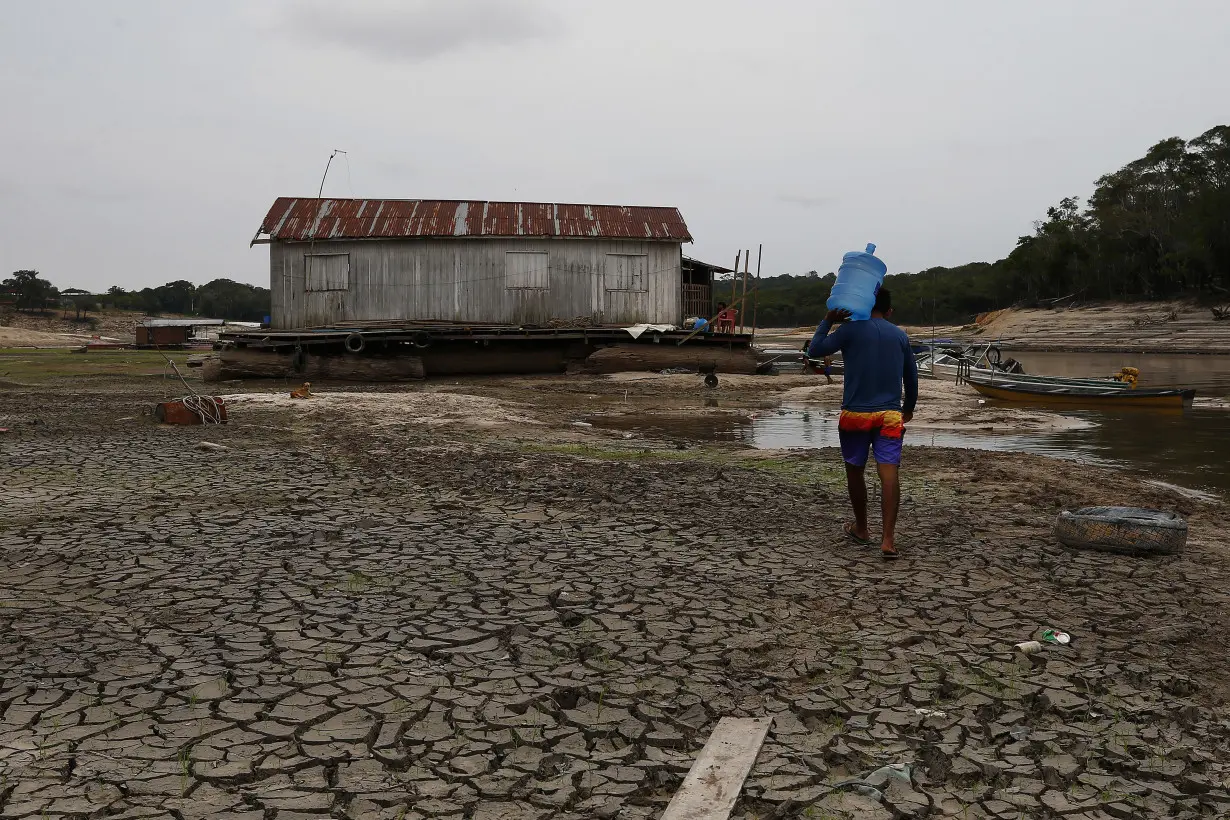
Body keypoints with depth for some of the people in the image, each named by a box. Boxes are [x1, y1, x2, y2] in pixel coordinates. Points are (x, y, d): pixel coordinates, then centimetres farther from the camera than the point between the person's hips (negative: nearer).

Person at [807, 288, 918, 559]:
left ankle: (861, 529, 29)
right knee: (889, 472, -7)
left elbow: (814, 350, -6)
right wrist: (909, 408, 33)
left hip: (856, 414, -2)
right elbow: (911, 376, 18)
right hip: (889, 415, 2)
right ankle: (888, 539, -17)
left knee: (855, 470, 15)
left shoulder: (851, 329, -3)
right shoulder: (900, 336, 10)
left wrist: (828, 321, 6)